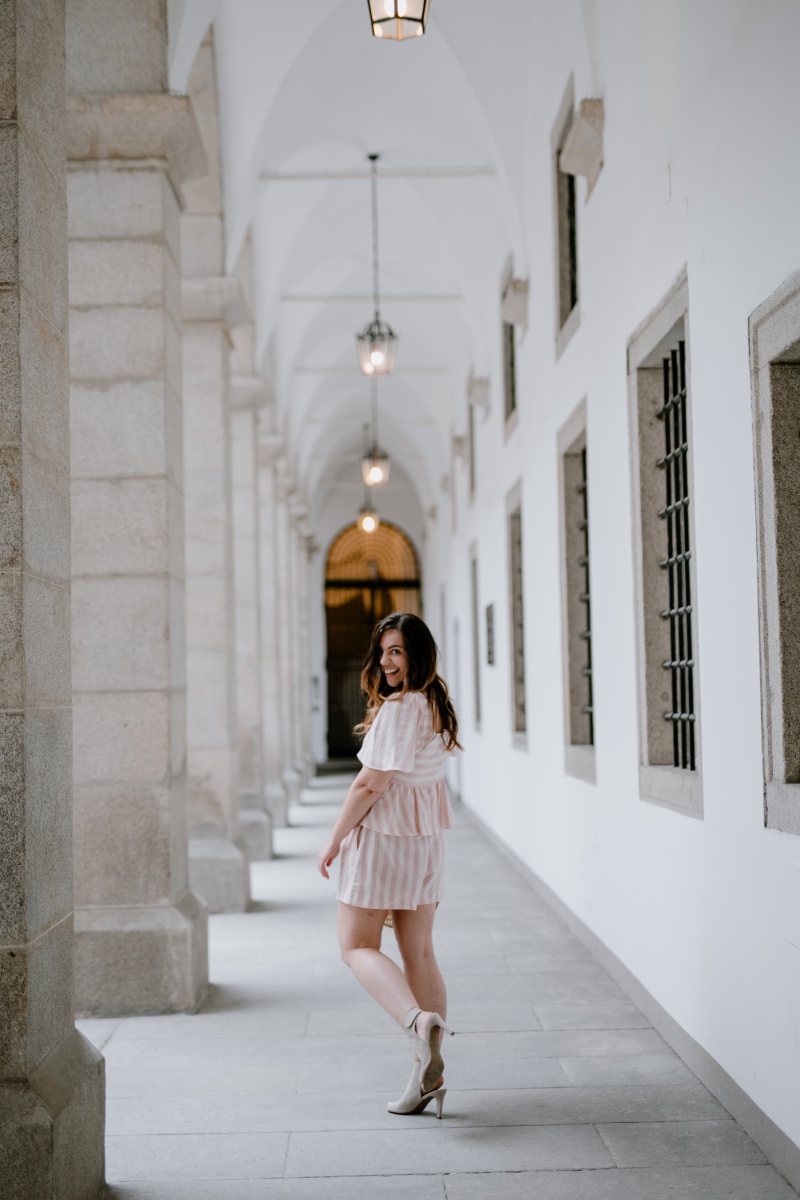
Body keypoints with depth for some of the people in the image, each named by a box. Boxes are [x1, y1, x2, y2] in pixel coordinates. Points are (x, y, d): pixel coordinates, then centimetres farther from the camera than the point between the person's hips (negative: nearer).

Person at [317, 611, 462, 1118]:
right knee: (420, 952, 11)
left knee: (357, 946, 3)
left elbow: (371, 784, -19)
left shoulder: (397, 708, -19)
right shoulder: (437, 705, 9)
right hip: (428, 839, 8)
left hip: (382, 836, -8)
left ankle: (418, 1019, -20)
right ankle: (429, 1073, 12)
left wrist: (334, 841, -9)